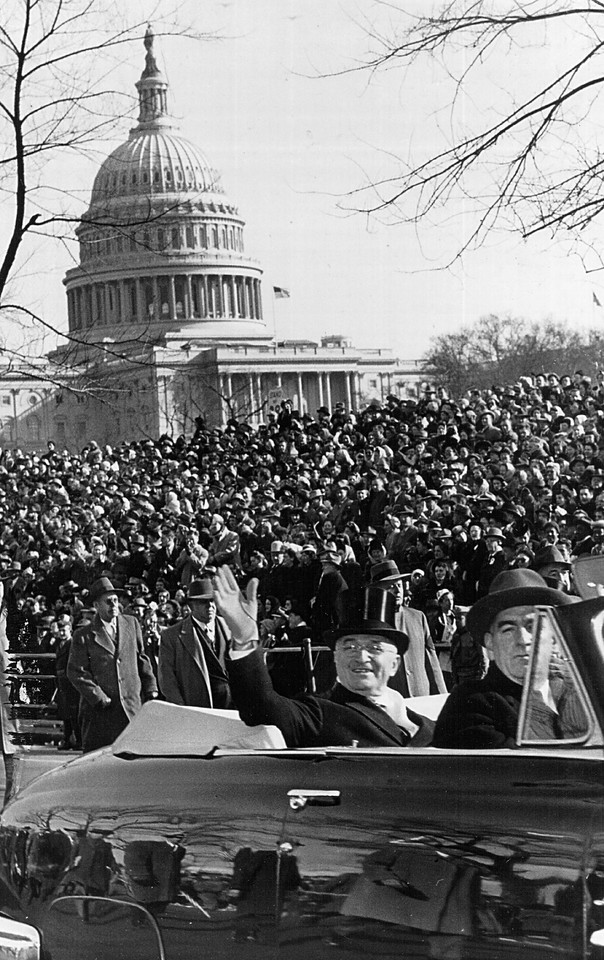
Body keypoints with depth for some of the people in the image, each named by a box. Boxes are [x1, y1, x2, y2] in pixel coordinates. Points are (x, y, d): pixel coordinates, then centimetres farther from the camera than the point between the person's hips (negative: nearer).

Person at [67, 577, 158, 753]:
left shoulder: (131, 624, 12)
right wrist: (99, 698, -11)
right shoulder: (84, 635, 0)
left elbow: (141, 659, 19)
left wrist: (150, 689, 12)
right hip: (99, 710, -2)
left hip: (132, 705, 2)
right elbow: (76, 672, -4)